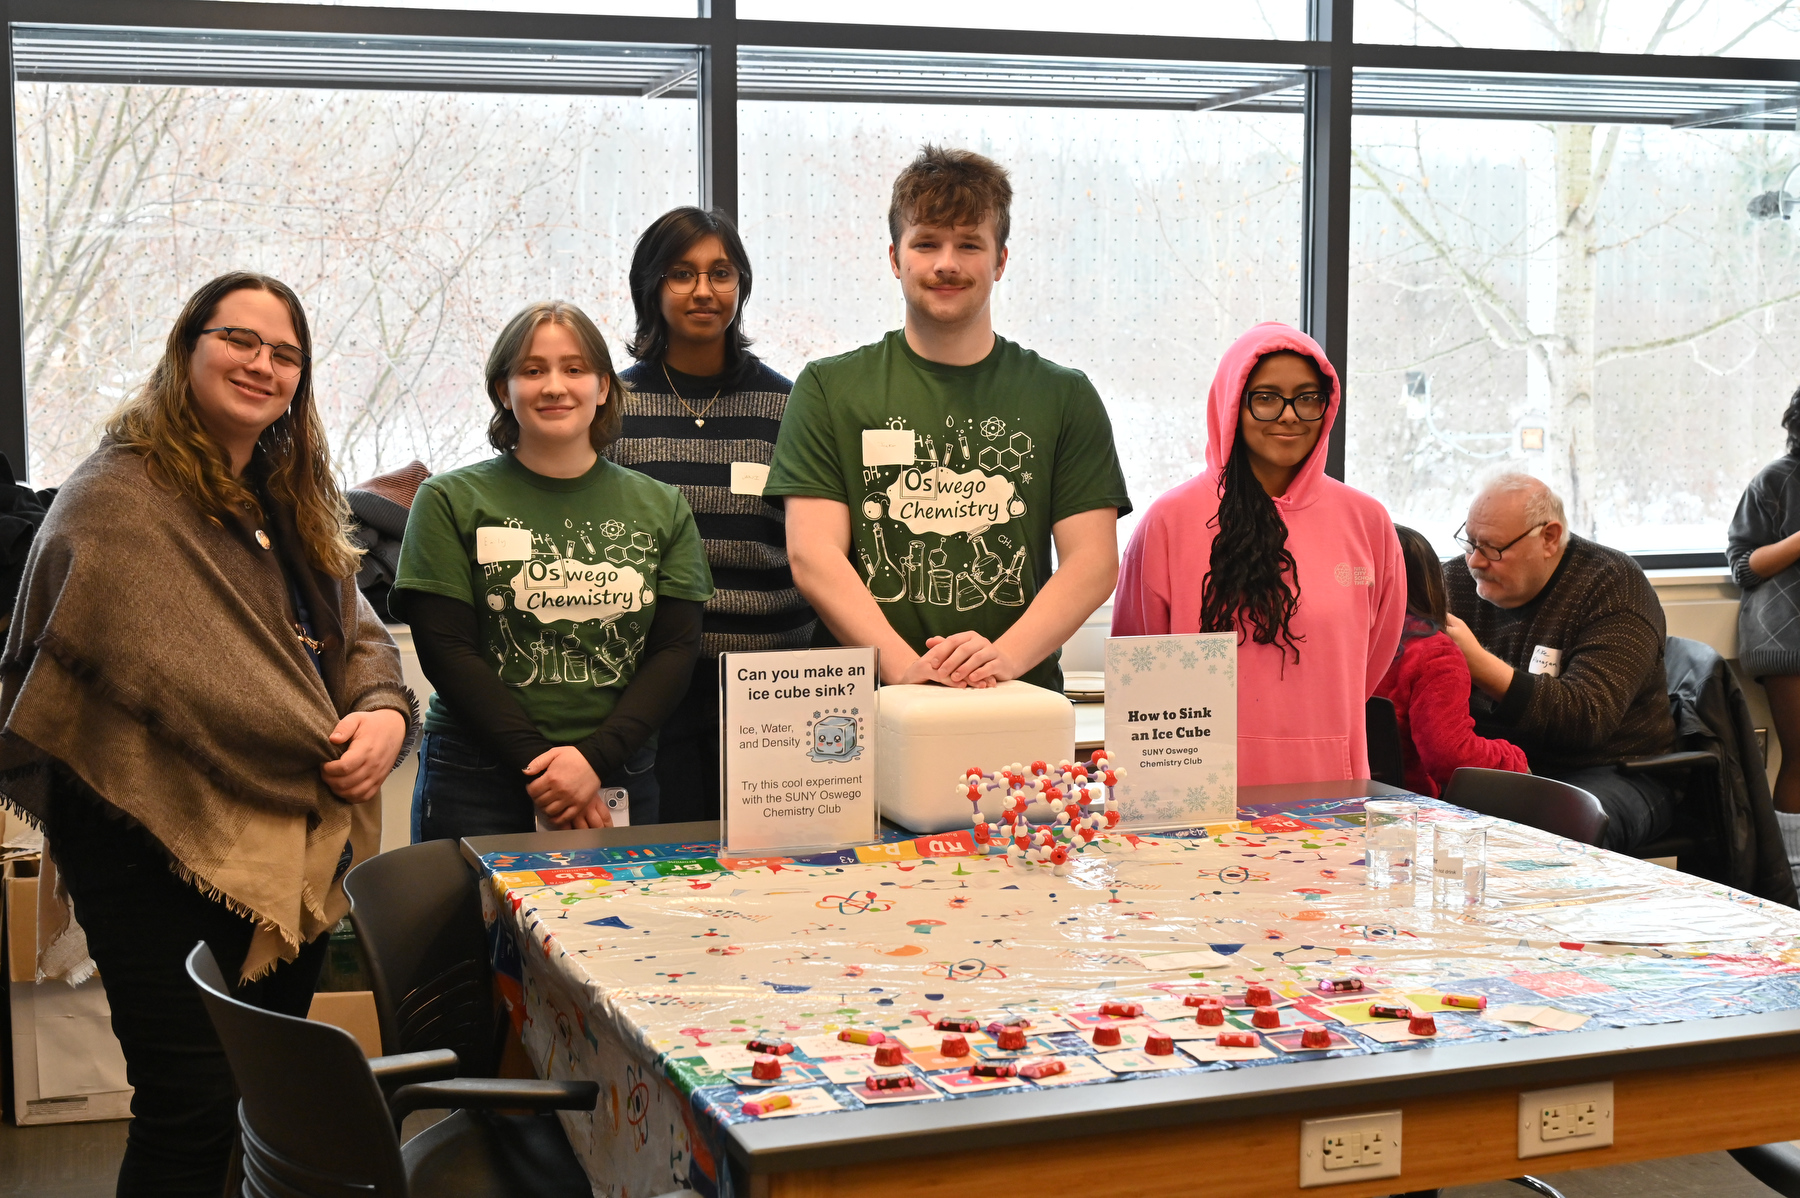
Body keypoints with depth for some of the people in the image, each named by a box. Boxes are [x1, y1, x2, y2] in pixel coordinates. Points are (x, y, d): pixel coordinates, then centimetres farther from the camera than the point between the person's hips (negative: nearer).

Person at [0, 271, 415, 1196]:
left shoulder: (290, 503, 16)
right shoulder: (117, 501, -13)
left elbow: (356, 634, 13)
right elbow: (185, 676, -22)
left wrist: (385, 713, -10)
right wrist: (328, 756, -16)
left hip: (294, 853, 8)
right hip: (163, 852, -8)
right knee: (193, 1115, -5)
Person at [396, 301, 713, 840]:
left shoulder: (661, 508, 8)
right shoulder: (450, 501, 2)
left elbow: (676, 650, 2)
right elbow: (447, 652, -5)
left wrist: (595, 757, -12)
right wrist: (540, 767, -13)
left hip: (620, 779, 2)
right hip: (477, 784, -2)